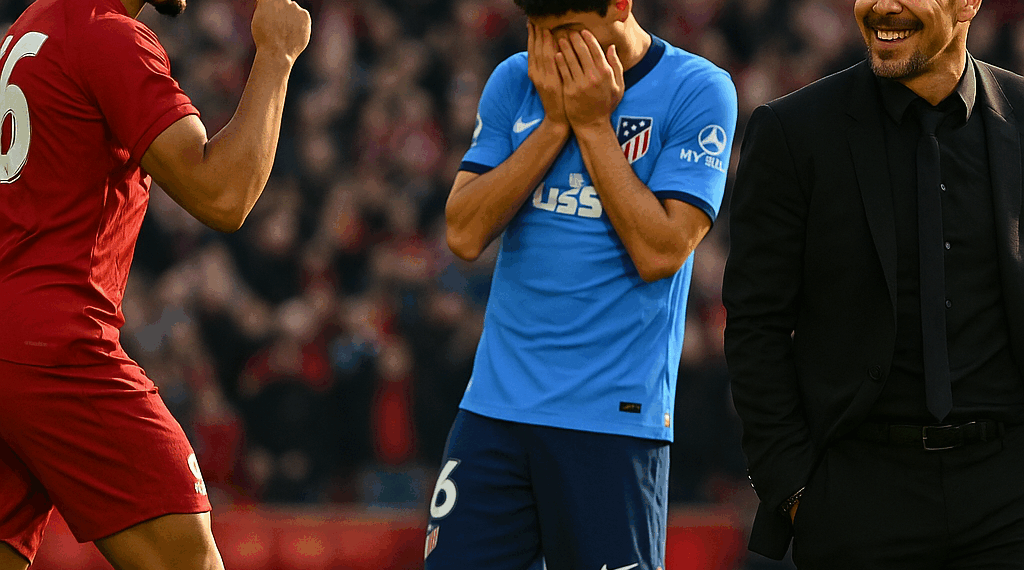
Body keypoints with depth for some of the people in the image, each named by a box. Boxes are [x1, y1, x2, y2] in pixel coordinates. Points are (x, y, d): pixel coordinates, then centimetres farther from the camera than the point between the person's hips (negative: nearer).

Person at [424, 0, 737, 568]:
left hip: (614, 415, -4)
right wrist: (556, 121, -7)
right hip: (496, 407, 4)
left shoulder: (698, 91, -4)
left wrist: (593, 123, -11)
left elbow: (660, 253, -13)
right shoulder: (514, 82, 8)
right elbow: (465, 234, -2)